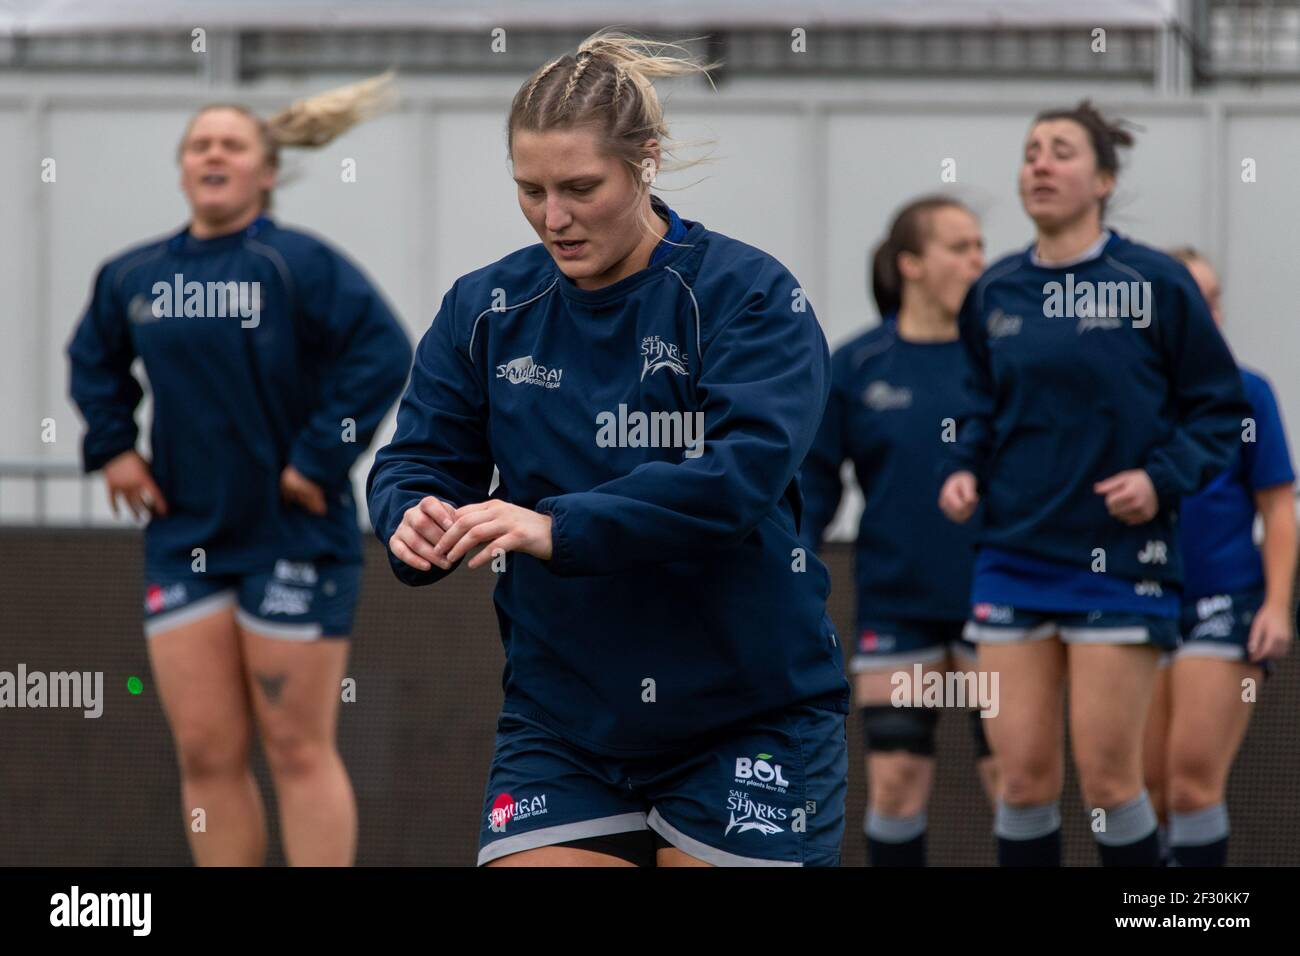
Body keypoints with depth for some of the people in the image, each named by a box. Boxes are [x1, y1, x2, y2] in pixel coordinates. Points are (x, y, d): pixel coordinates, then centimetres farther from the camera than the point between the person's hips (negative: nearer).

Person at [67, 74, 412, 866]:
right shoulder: (132, 277, 8)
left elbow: (384, 353, -16)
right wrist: (112, 445, 12)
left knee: (298, 750, -2)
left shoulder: (299, 264, -9)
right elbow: (94, 360, 26)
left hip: (292, 538, -5)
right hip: (184, 540, 5)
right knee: (207, 755, 4)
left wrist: (321, 457, -18)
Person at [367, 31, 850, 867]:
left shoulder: (750, 296, -10)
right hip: (559, 727, 3)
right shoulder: (485, 308, 4)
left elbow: (746, 467, -24)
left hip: (750, 726, -3)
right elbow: (416, 458, 3)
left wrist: (560, 527, -33)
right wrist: (415, 517, -22)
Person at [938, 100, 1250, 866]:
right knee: (1024, 773, 1)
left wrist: (1164, 478, -14)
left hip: (1121, 559, -4)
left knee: (1108, 774, -4)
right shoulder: (995, 294, 7)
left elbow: (1220, 407, 0)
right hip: (1015, 558, 4)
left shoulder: (1155, 282, -5)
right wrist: (966, 469, 1)